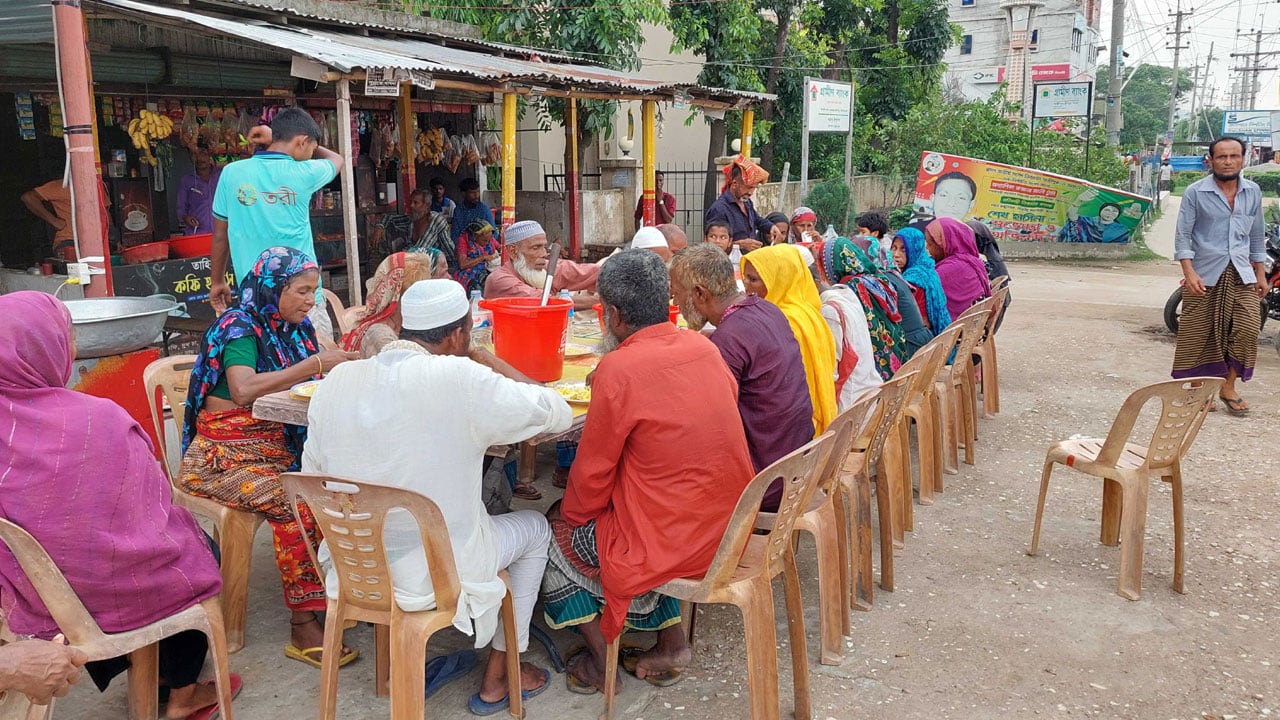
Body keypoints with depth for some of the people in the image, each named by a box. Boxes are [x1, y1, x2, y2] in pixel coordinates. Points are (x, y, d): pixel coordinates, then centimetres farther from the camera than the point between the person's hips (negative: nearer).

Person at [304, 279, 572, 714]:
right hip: (435, 575, -5)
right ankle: (498, 677, 28)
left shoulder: (337, 381, -5)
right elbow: (559, 414, -10)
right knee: (535, 528, 22)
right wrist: (490, 362, 1)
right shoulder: (461, 379, -21)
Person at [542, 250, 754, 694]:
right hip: (728, 525, 7)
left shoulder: (618, 370, -20)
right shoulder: (703, 347, 0)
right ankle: (671, 644, 26)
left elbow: (592, 475, -10)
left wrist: (571, 514, 9)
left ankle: (601, 661, 27)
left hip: (672, 541, -7)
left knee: (555, 532, 16)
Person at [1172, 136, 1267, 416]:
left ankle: (1228, 387, 7)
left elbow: (1256, 236, 17)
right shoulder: (1195, 192, -3)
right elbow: (1182, 235, -5)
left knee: (1247, 328, -7)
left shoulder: (1253, 192, 10)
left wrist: (1260, 274, 15)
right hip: (1205, 274, -3)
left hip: (1241, 275, 3)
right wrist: (1189, 273, -16)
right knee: (1200, 333, 1)